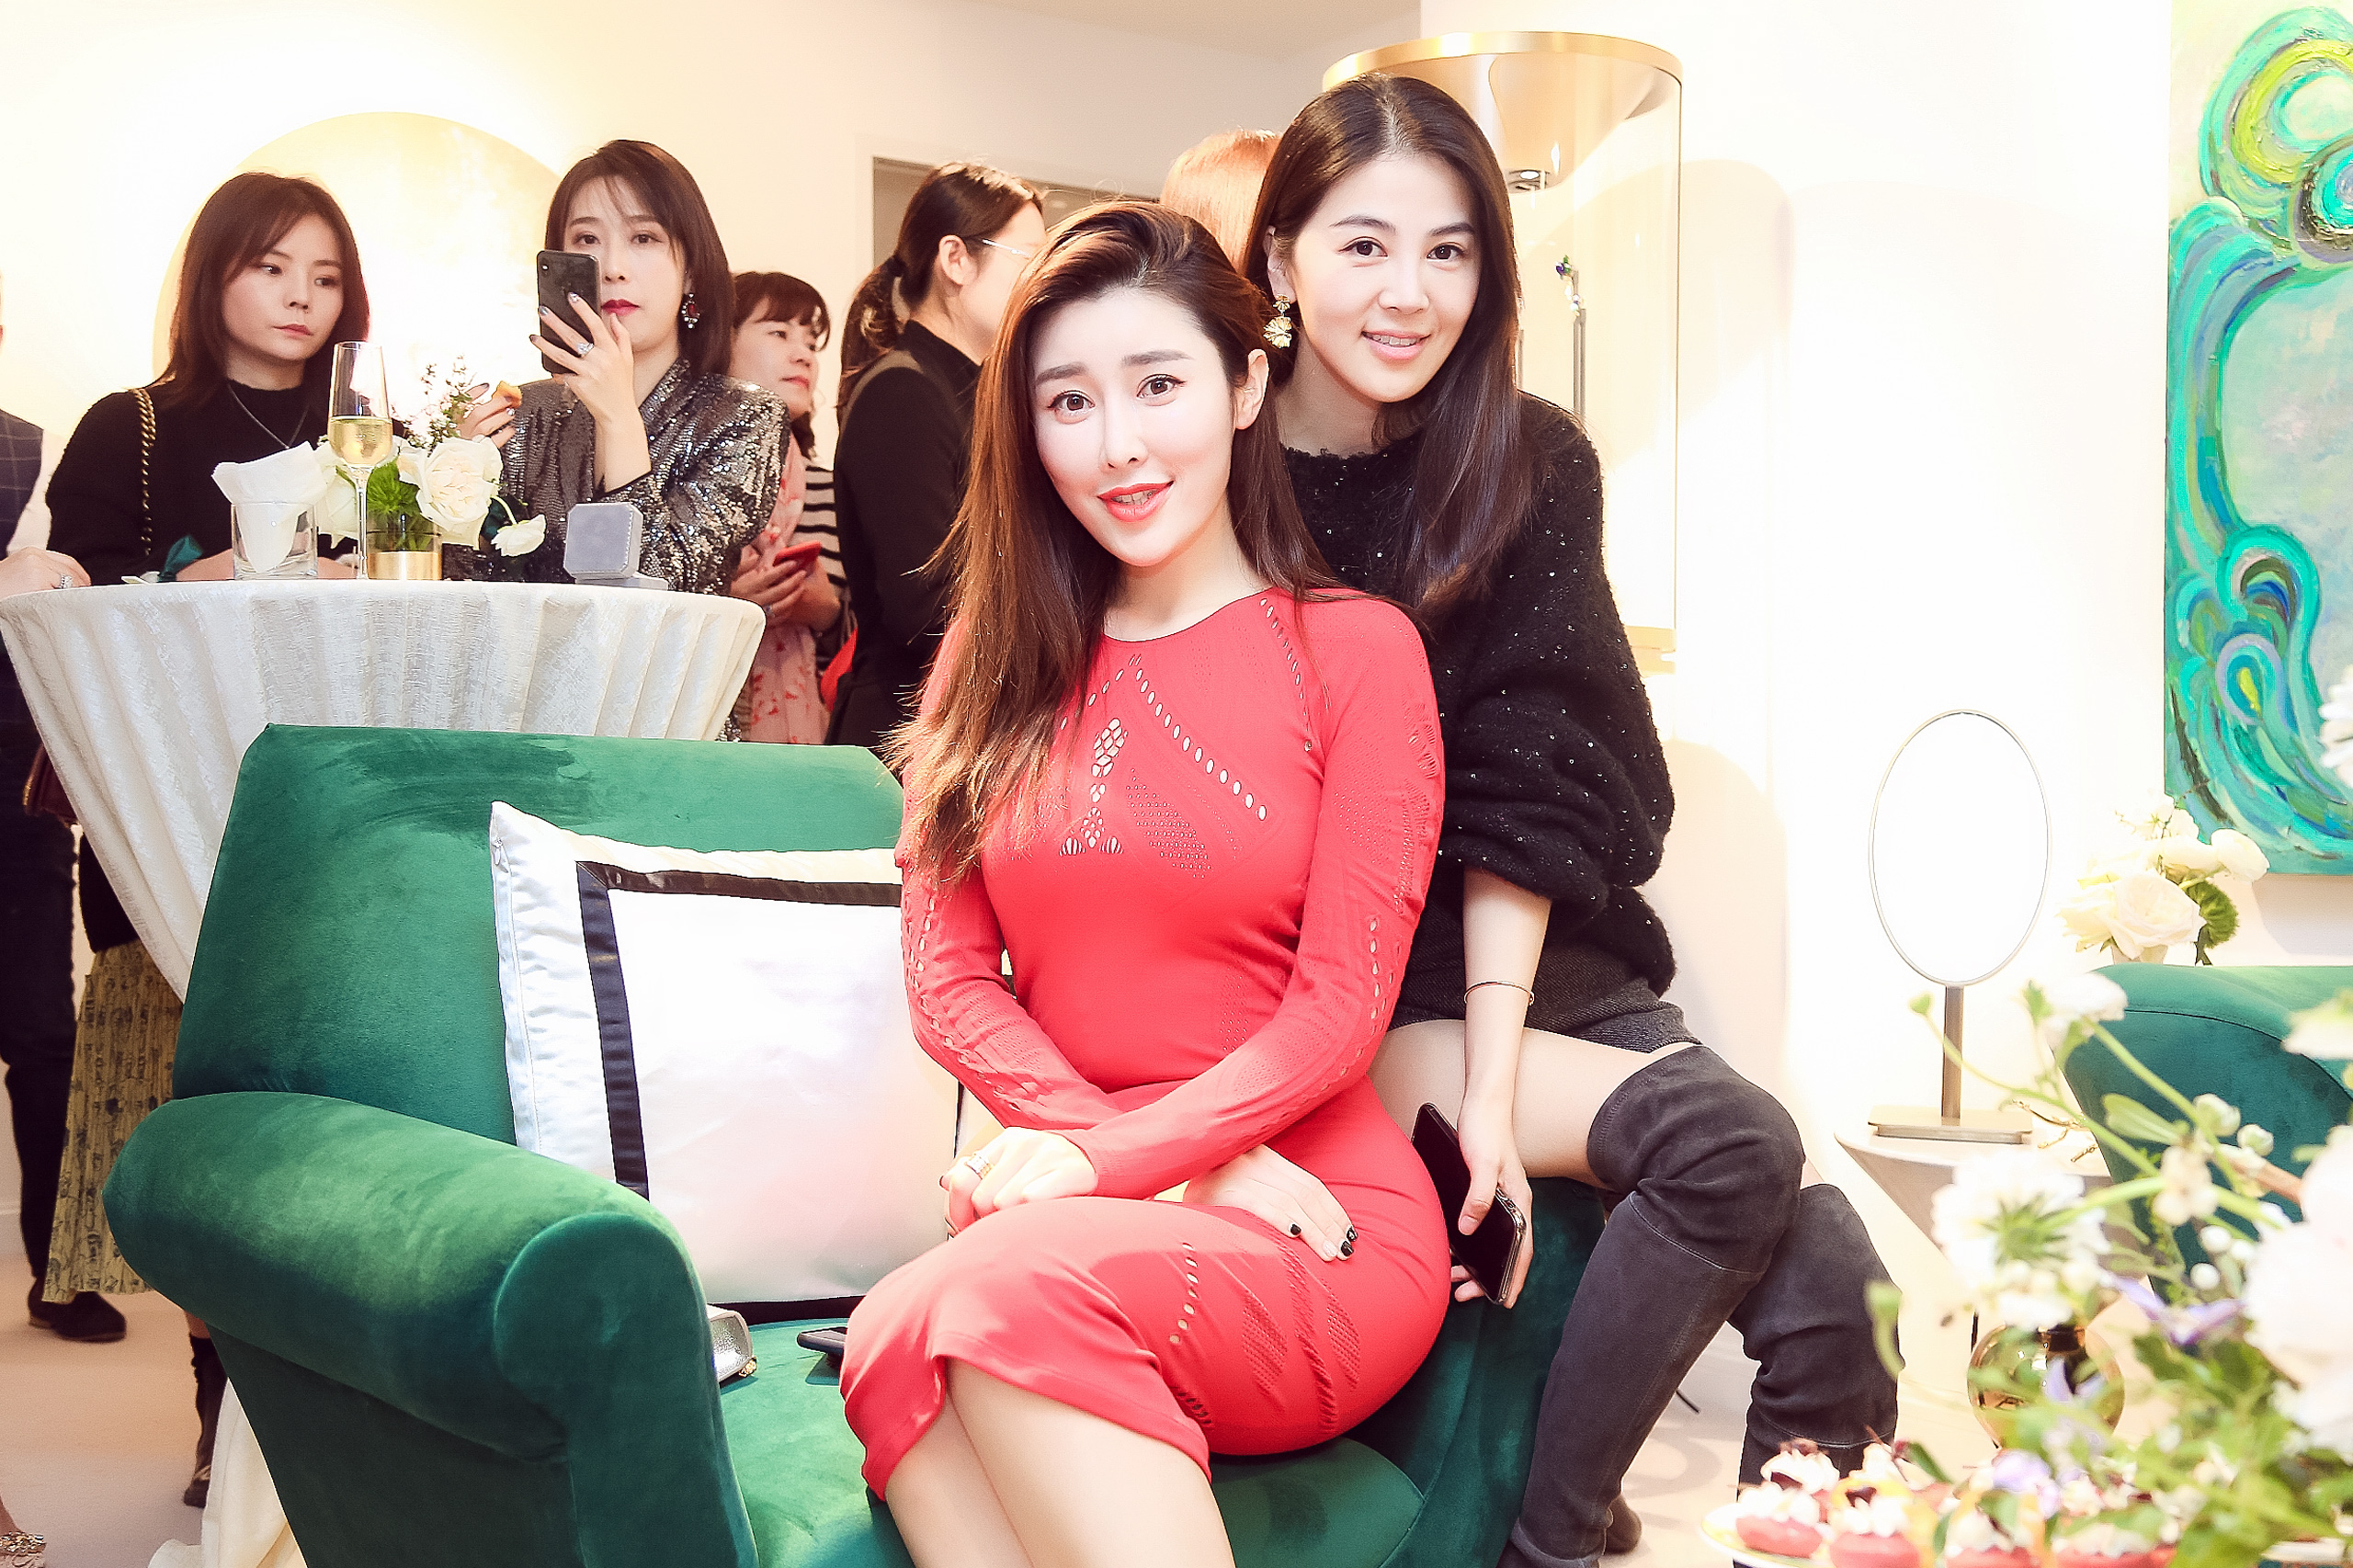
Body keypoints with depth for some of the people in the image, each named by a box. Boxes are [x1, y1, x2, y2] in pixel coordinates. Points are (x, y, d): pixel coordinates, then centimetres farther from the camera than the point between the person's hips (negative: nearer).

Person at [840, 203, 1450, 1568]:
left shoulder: (1356, 650, 2)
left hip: (1317, 1230, -3)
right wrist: (1203, 1161, -8)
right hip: (1065, 1204, 3)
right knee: (900, 1348, -32)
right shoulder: (997, 665, 15)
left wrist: (1109, 1156, -17)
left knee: (1000, 1295, -34)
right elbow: (949, 980, 6)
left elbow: (1341, 1008, -3)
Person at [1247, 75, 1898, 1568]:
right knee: (1734, 1146, -24)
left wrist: (1493, 1087, -13)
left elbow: (1526, 788, -5)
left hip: (1528, 969, 3)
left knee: (1828, 1278, -19)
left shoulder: (1531, 470, 2)